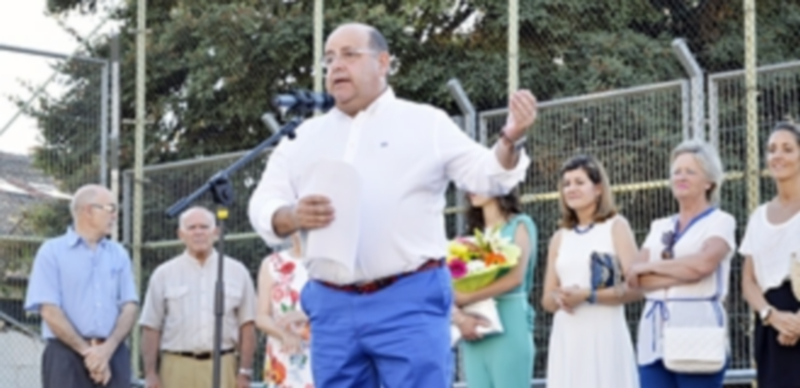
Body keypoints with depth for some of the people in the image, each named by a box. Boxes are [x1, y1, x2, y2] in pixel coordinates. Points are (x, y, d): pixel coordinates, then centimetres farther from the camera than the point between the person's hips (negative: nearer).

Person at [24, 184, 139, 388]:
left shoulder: (119, 254, 14)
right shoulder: (52, 252, 2)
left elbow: (130, 306, 6)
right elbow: (50, 310, -7)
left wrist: (107, 349, -10)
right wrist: (87, 351, -12)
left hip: (113, 355, 4)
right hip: (67, 355, -4)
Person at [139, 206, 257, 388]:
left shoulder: (237, 272, 8)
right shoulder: (163, 274, 8)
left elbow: (247, 325, 6)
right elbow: (151, 327, 5)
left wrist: (245, 371, 0)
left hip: (222, 367, 0)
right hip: (177, 369, 0)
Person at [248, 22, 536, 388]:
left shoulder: (426, 123, 7)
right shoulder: (303, 136, 15)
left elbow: (485, 176, 1)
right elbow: (262, 206, 9)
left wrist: (510, 141, -21)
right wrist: (292, 216, -14)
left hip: (410, 301, -4)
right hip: (332, 307, 4)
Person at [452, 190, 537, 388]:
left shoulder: (519, 225, 4)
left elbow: (515, 276, -11)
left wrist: (467, 298, -13)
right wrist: (459, 318, -12)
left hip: (508, 325, -4)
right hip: (474, 329, 5)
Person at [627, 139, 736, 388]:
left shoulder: (720, 222, 5)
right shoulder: (659, 227, 19)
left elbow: (703, 263, -15)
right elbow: (637, 279, 5)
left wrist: (650, 267, -3)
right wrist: (683, 274, -9)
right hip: (655, 336, 5)